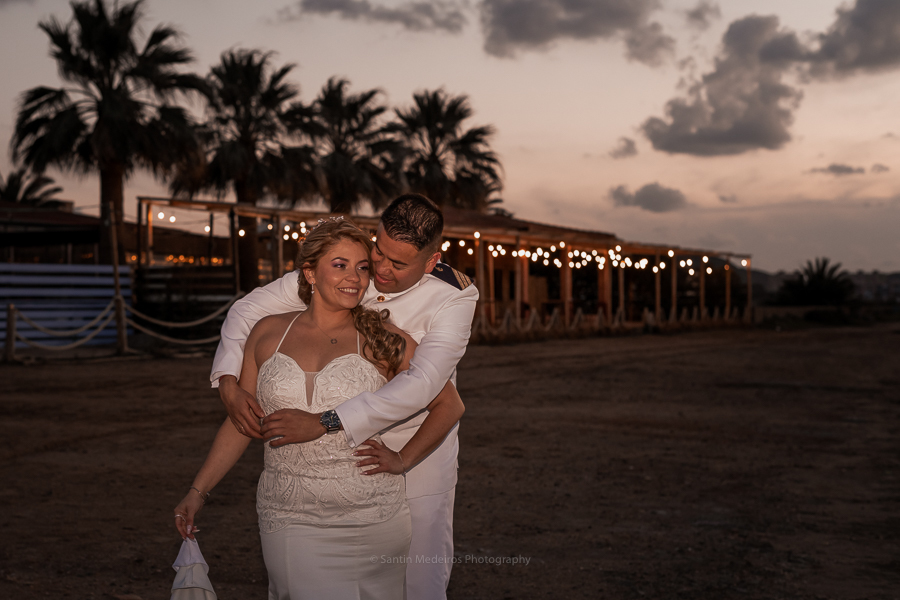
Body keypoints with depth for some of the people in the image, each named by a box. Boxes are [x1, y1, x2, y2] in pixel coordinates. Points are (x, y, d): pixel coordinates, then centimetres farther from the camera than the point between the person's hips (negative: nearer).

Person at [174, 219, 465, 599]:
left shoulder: (383, 341, 1)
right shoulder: (269, 333, 7)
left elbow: (449, 405, 9)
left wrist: (403, 460, 0)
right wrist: (198, 492, 9)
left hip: (372, 521, 0)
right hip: (290, 522, 1)